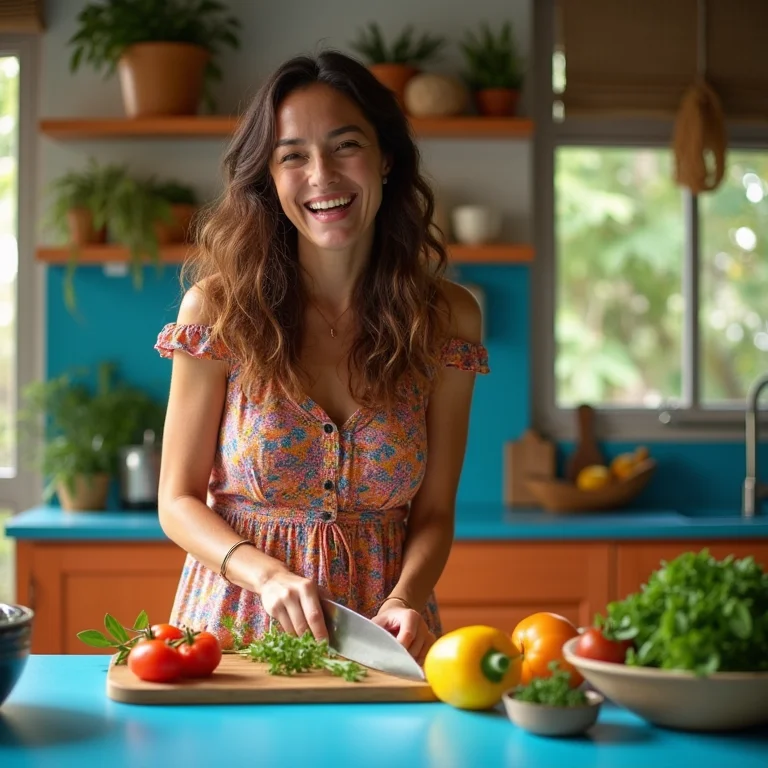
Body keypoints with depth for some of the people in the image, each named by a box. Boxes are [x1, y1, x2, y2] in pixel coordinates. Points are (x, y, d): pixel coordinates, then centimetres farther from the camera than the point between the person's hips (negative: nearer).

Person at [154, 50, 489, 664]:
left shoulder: (446, 318, 1)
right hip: (237, 627, -1)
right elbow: (179, 501, 1)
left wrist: (405, 600, -15)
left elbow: (433, 511, 5)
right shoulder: (219, 307, -4)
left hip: (380, 635, 2)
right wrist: (268, 574, -17)